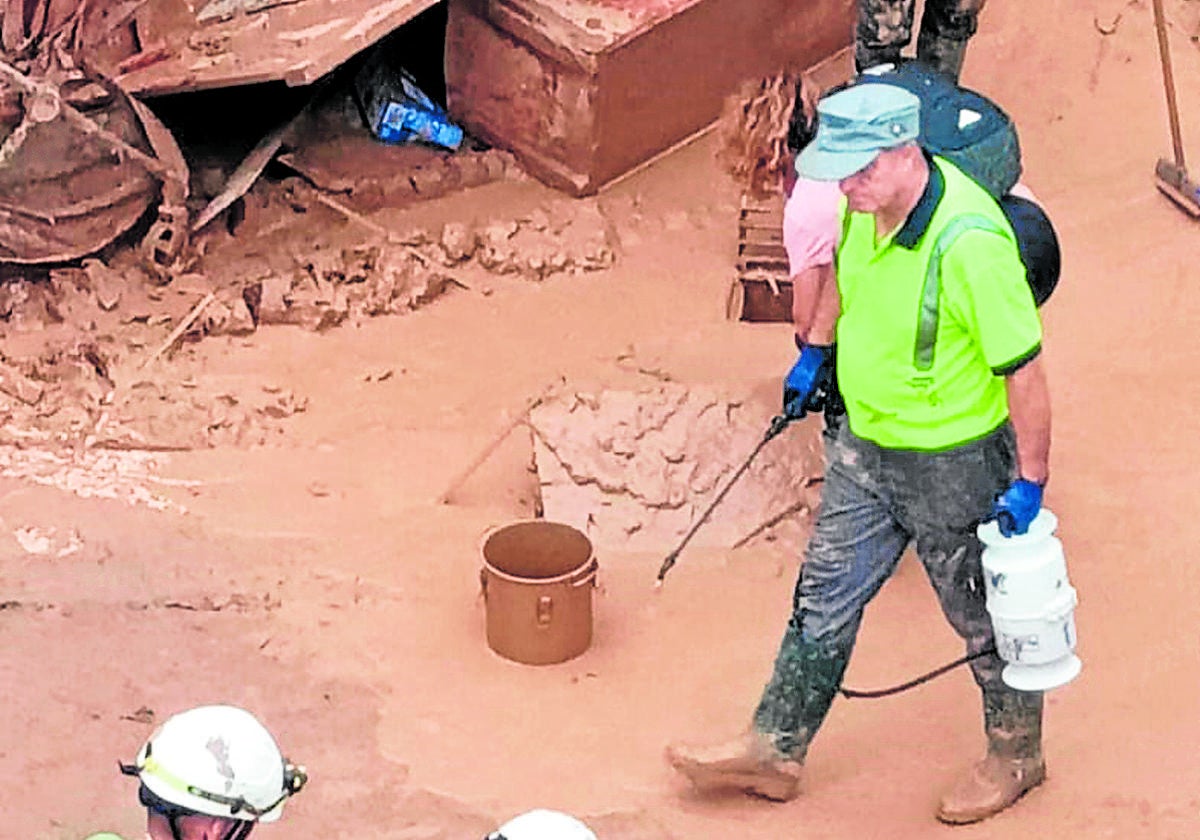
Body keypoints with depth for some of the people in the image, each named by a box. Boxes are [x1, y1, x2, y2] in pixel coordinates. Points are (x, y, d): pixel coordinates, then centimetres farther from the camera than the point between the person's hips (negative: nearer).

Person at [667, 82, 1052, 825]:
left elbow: (1025, 371, -26)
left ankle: (1016, 756, 38)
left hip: (954, 464, -7)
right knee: (825, 601, 17)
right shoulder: (866, 205, -9)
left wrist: (1029, 483, -20)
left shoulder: (969, 241, -34)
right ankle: (775, 752, 32)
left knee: (983, 616, 14)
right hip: (866, 447, 7)